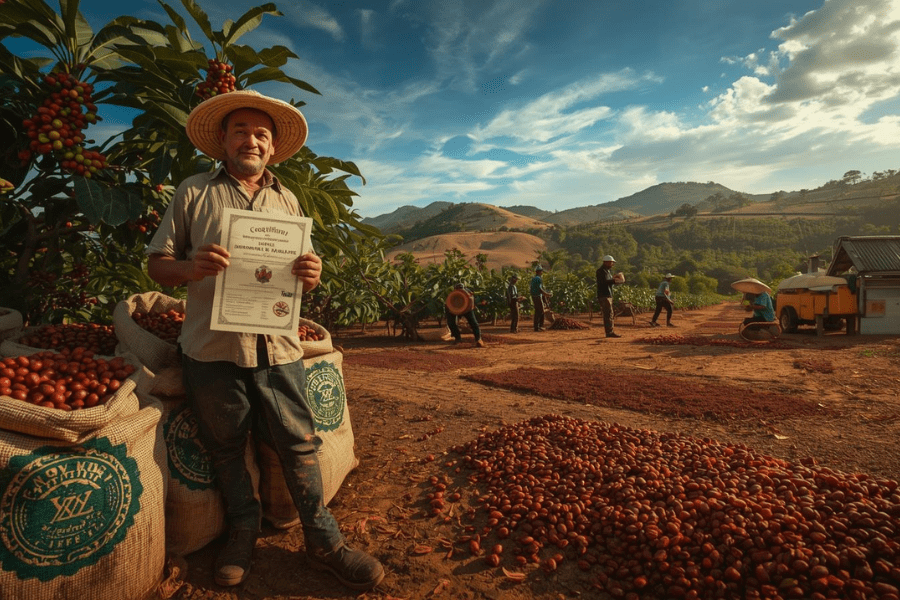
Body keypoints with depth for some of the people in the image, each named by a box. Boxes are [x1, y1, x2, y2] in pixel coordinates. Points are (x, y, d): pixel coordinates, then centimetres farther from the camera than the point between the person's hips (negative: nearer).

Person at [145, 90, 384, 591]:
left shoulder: (287, 201, 15)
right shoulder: (195, 193, 7)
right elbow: (157, 262, 6)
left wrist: (311, 275, -7)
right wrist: (192, 268, -17)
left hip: (278, 347, 1)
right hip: (212, 347, -1)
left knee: (300, 443, 3)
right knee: (226, 448, 11)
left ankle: (324, 542, 18)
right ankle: (244, 531, 33)